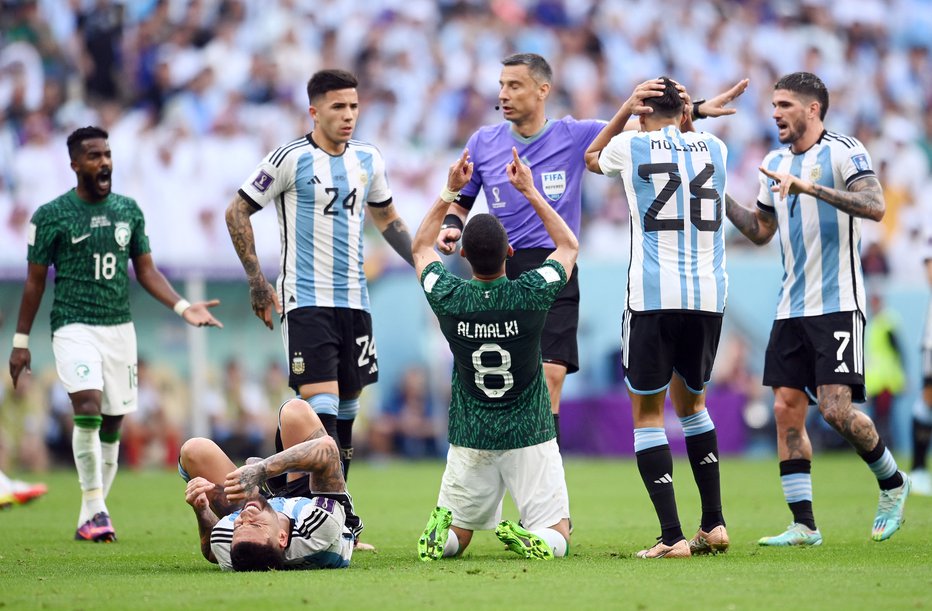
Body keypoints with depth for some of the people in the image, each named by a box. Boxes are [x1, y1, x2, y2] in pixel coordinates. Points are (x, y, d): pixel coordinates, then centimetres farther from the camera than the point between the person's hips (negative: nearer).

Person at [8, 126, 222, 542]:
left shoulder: (128, 210, 9)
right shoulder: (52, 215, -2)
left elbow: (145, 270, 14)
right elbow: (35, 280, 3)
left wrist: (182, 306, -1)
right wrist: (21, 341, 3)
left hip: (120, 327, 5)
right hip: (74, 327, -5)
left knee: (112, 426, 3)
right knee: (87, 407, -23)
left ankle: (88, 520, 12)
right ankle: (95, 510, -17)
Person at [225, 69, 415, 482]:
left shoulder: (368, 159, 10)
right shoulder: (290, 158, -8)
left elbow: (386, 217, 26)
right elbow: (236, 213, -2)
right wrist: (257, 283, -7)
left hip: (354, 300, 6)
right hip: (305, 301, -6)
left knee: (348, 403, 8)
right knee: (321, 403, -17)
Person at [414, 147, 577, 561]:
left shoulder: (448, 298, -11)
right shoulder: (531, 294, -15)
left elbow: (421, 247, 13)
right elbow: (569, 245, 8)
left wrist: (450, 191, 13)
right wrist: (530, 191, 10)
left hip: (469, 440, 2)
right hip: (529, 436, -2)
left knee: (457, 537, 17)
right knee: (557, 537, 5)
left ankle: (441, 531, -17)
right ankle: (531, 539, -28)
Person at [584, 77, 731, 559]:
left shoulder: (631, 147, 1)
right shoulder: (714, 148, 10)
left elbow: (591, 157, 25)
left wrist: (625, 109, 19)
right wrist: (688, 121, 24)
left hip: (652, 297, -4)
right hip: (709, 295, 4)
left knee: (647, 412, 3)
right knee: (691, 401, 23)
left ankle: (672, 537, -8)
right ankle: (714, 524, 20)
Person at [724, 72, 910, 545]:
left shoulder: (843, 152, -6)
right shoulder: (774, 163, 15)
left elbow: (874, 206, -23)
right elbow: (760, 231, 26)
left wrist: (808, 186, -28)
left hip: (837, 305, -7)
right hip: (791, 308, 7)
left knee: (835, 409, -15)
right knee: (786, 409, -2)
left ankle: (892, 482, 11)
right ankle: (803, 525, 2)